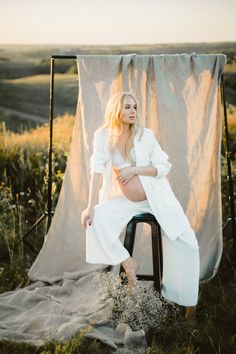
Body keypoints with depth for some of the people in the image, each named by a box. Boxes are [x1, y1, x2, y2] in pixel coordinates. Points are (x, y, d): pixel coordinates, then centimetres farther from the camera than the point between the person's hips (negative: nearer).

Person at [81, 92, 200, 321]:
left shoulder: (145, 135, -7)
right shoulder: (103, 136, -6)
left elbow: (164, 166, -4)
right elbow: (97, 170, -14)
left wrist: (134, 170, -19)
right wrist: (90, 206, -22)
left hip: (157, 197, -1)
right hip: (126, 201, 1)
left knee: (184, 239, -17)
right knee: (97, 218, -24)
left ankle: (189, 302, -6)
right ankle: (128, 263, -8)